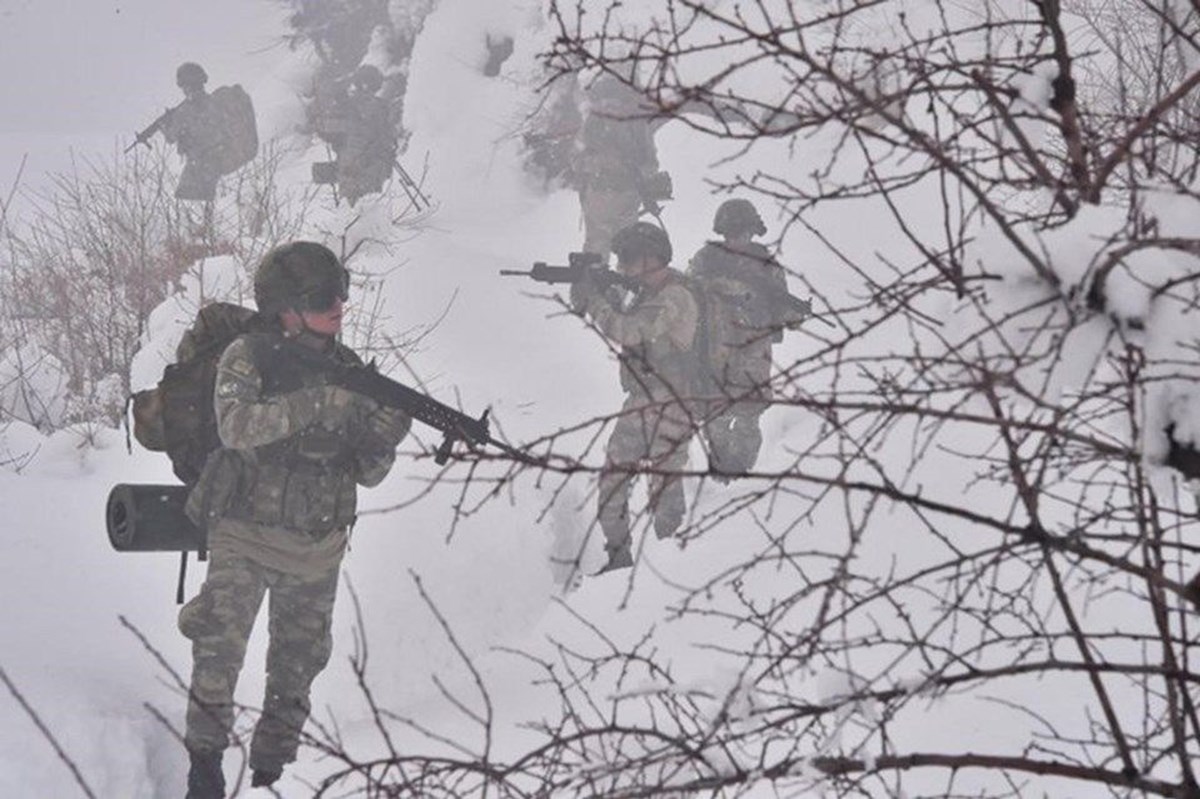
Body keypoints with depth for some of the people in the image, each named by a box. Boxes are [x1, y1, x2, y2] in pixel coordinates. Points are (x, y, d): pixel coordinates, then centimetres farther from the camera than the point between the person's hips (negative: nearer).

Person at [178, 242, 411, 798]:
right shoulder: (248, 358, -10)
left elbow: (367, 474, 4)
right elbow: (236, 426, -29)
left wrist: (382, 438, -19)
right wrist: (317, 402, -35)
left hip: (317, 549, 4)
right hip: (245, 535, -4)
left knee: (299, 663, 12)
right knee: (219, 643, -14)